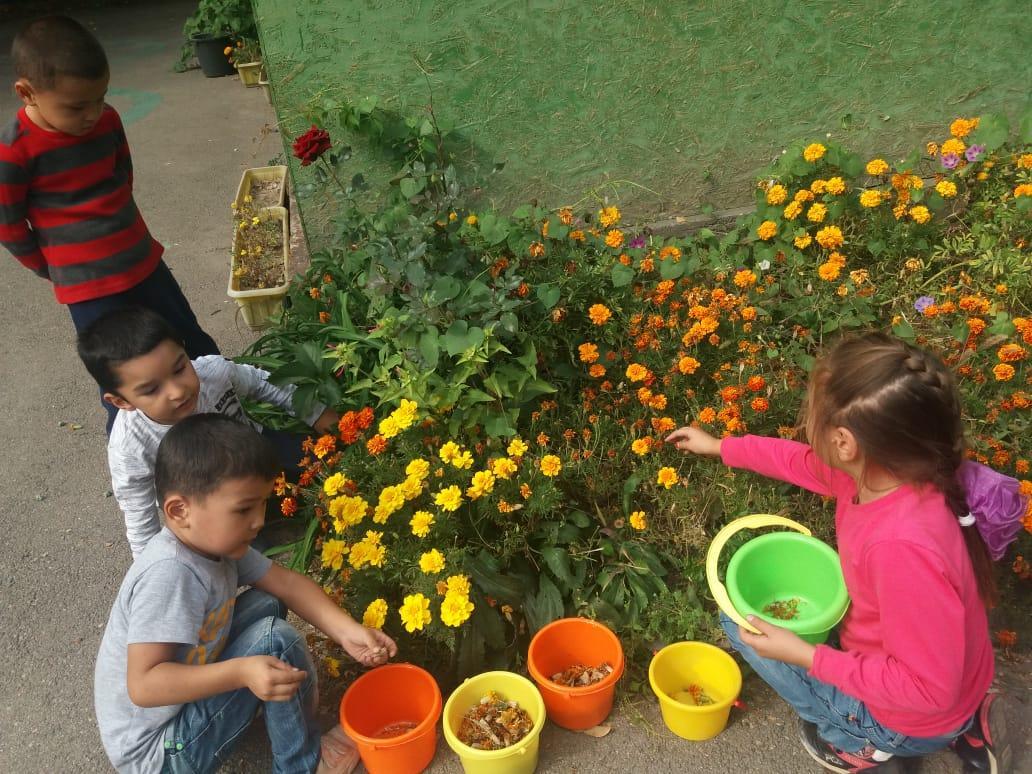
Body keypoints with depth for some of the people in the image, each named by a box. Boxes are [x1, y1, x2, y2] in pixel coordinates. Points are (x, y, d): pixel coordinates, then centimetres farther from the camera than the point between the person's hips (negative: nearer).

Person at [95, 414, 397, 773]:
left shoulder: (215, 540, -6)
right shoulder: (169, 574, -32)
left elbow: (286, 582, -3)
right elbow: (142, 685, -33)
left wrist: (347, 631, -15)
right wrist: (241, 672, -41)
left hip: (181, 700, 8)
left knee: (266, 605, 3)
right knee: (277, 640, -19)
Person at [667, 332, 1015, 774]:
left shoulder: (903, 544, -40)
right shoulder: (883, 467, -16)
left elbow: (927, 690, -30)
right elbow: (804, 462, 6)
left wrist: (806, 657, -25)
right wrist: (718, 446, 15)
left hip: (912, 718, -7)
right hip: (898, 666, 7)